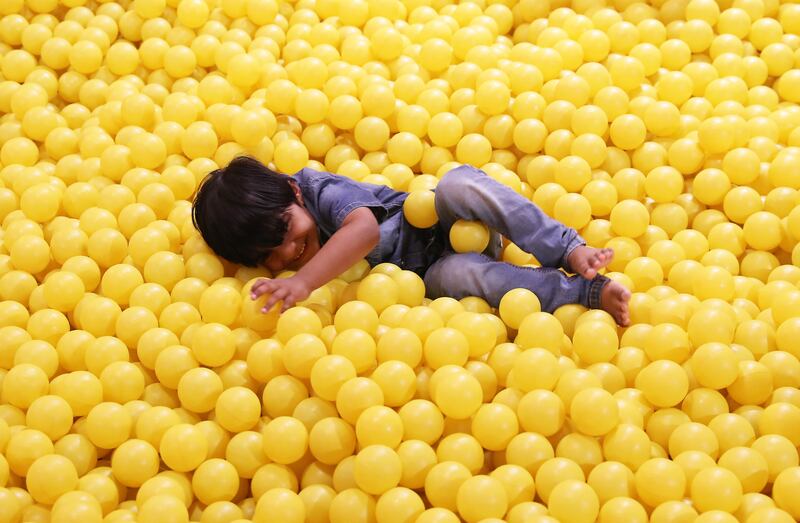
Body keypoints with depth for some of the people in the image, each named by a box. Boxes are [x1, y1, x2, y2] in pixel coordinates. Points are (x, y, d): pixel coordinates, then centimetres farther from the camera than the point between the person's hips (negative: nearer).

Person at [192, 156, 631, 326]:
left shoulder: (320, 191, -23)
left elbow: (364, 229, -42)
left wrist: (303, 281, -50)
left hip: (449, 226, -2)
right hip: (432, 274, 3)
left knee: (456, 185, -36)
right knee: (460, 275, -34)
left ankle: (569, 251, -24)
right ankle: (585, 292, -22)